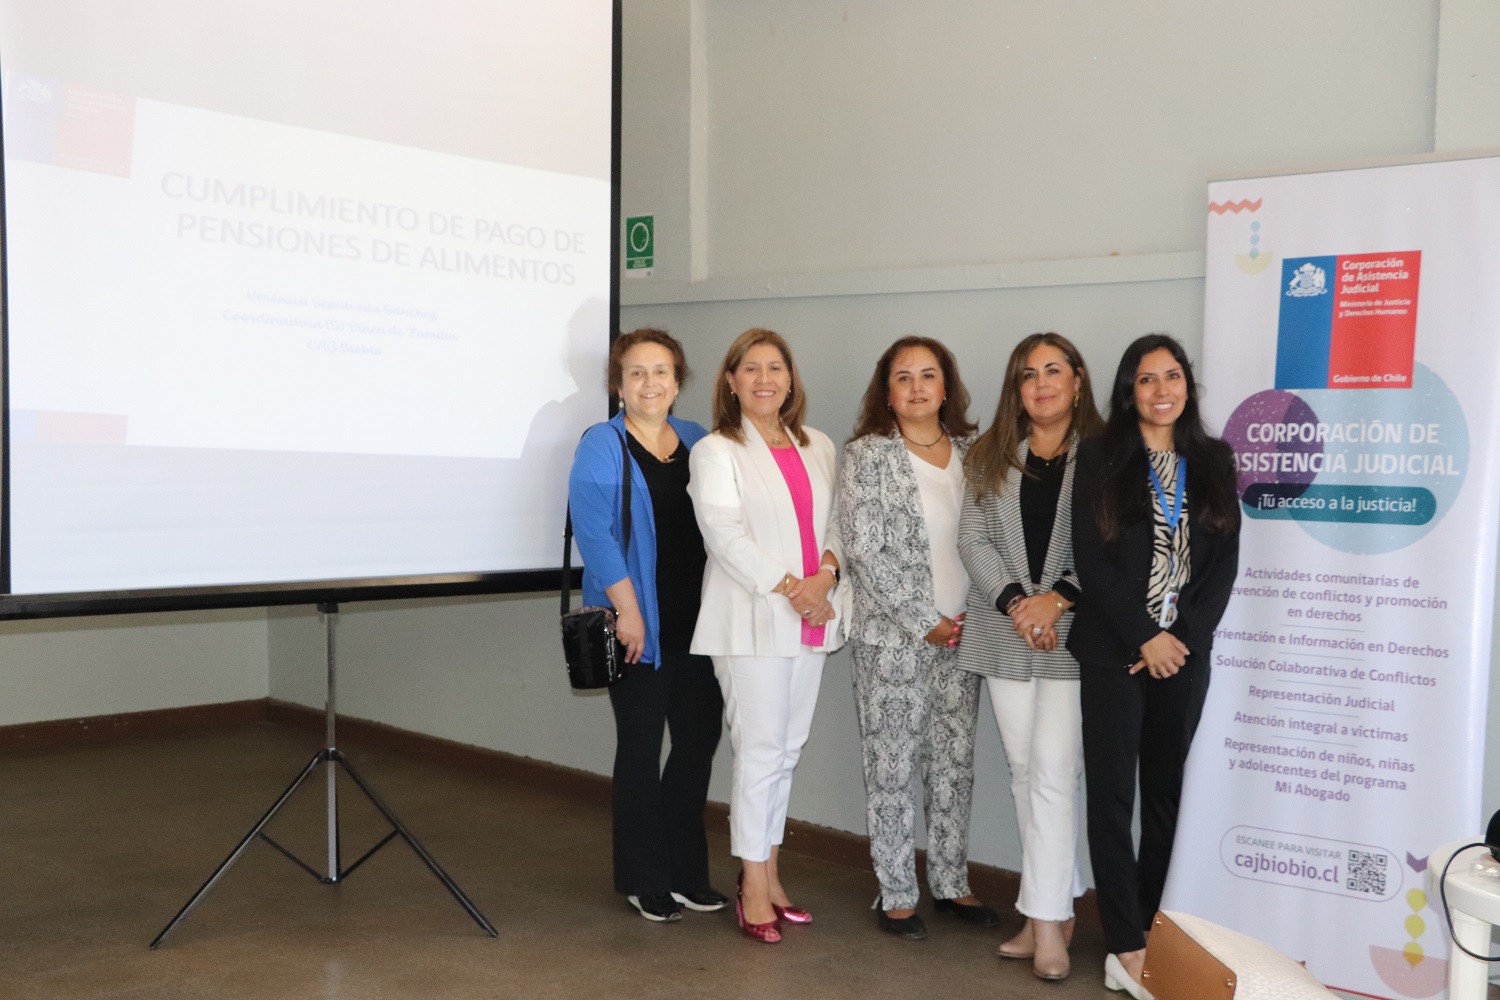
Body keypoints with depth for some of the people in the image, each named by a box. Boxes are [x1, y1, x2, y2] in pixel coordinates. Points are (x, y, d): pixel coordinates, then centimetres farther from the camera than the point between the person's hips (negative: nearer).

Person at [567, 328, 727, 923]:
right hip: (640, 625, -5)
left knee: (699, 738, 10)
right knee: (641, 745, 4)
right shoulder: (601, 445, -5)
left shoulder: (697, 442, 11)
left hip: (696, 622, 5)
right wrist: (627, 608, -19)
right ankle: (643, 879, 19)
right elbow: (593, 531, -14)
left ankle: (685, 872, 26)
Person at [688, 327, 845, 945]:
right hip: (752, 621, -5)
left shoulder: (818, 449, 15)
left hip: (811, 620, 6)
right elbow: (725, 533, -12)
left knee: (788, 749, 11)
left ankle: (768, 872, 22)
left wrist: (826, 573, -6)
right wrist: (788, 588, -16)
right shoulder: (716, 452, -2)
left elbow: (837, 521, 14)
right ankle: (754, 889, 6)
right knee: (760, 750, -4)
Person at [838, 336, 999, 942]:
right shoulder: (867, 455, -5)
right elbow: (864, 550, -10)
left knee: (955, 762, 11)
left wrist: (972, 616, -1)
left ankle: (951, 884, 25)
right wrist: (922, 622, -12)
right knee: (892, 766, 2)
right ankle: (897, 895, 15)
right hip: (893, 636, -4)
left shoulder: (970, 452, 8)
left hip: (961, 635, 4)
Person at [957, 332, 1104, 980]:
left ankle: (1045, 921, -1)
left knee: (1052, 774, -8)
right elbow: (973, 538, 3)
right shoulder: (992, 457, 10)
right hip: (1005, 634, 4)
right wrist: (1014, 602, -10)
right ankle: (1058, 908, 20)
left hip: (1073, 635, -4)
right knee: (1025, 773, 9)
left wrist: (1058, 599, -15)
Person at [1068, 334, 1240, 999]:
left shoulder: (1213, 460, 9)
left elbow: (1226, 561, 5)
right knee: (1112, 794, -3)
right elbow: (1091, 559, -6)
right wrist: (1145, 637, -11)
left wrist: (1184, 636, -7)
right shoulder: (1100, 458, 0)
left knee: (1166, 793, 7)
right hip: (1114, 650, -3)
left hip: (1185, 651, 3)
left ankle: (1153, 929, 17)